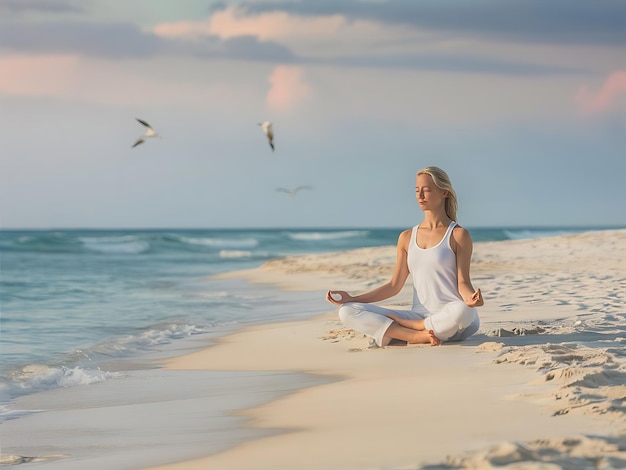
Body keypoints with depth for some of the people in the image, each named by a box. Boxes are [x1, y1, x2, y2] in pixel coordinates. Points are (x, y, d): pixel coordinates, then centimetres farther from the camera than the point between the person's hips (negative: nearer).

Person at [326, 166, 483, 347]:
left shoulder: (458, 235, 2)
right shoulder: (407, 237, 15)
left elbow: (462, 282, -3)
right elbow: (394, 286, 13)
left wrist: (470, 298, -28)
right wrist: (352, 298, 5)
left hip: (450, 319, -4)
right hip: (419, 316, 4)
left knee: (462, 311, -44)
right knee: (348, 312, -13)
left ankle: (388, 327, -21)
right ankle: (419, 335, -27)